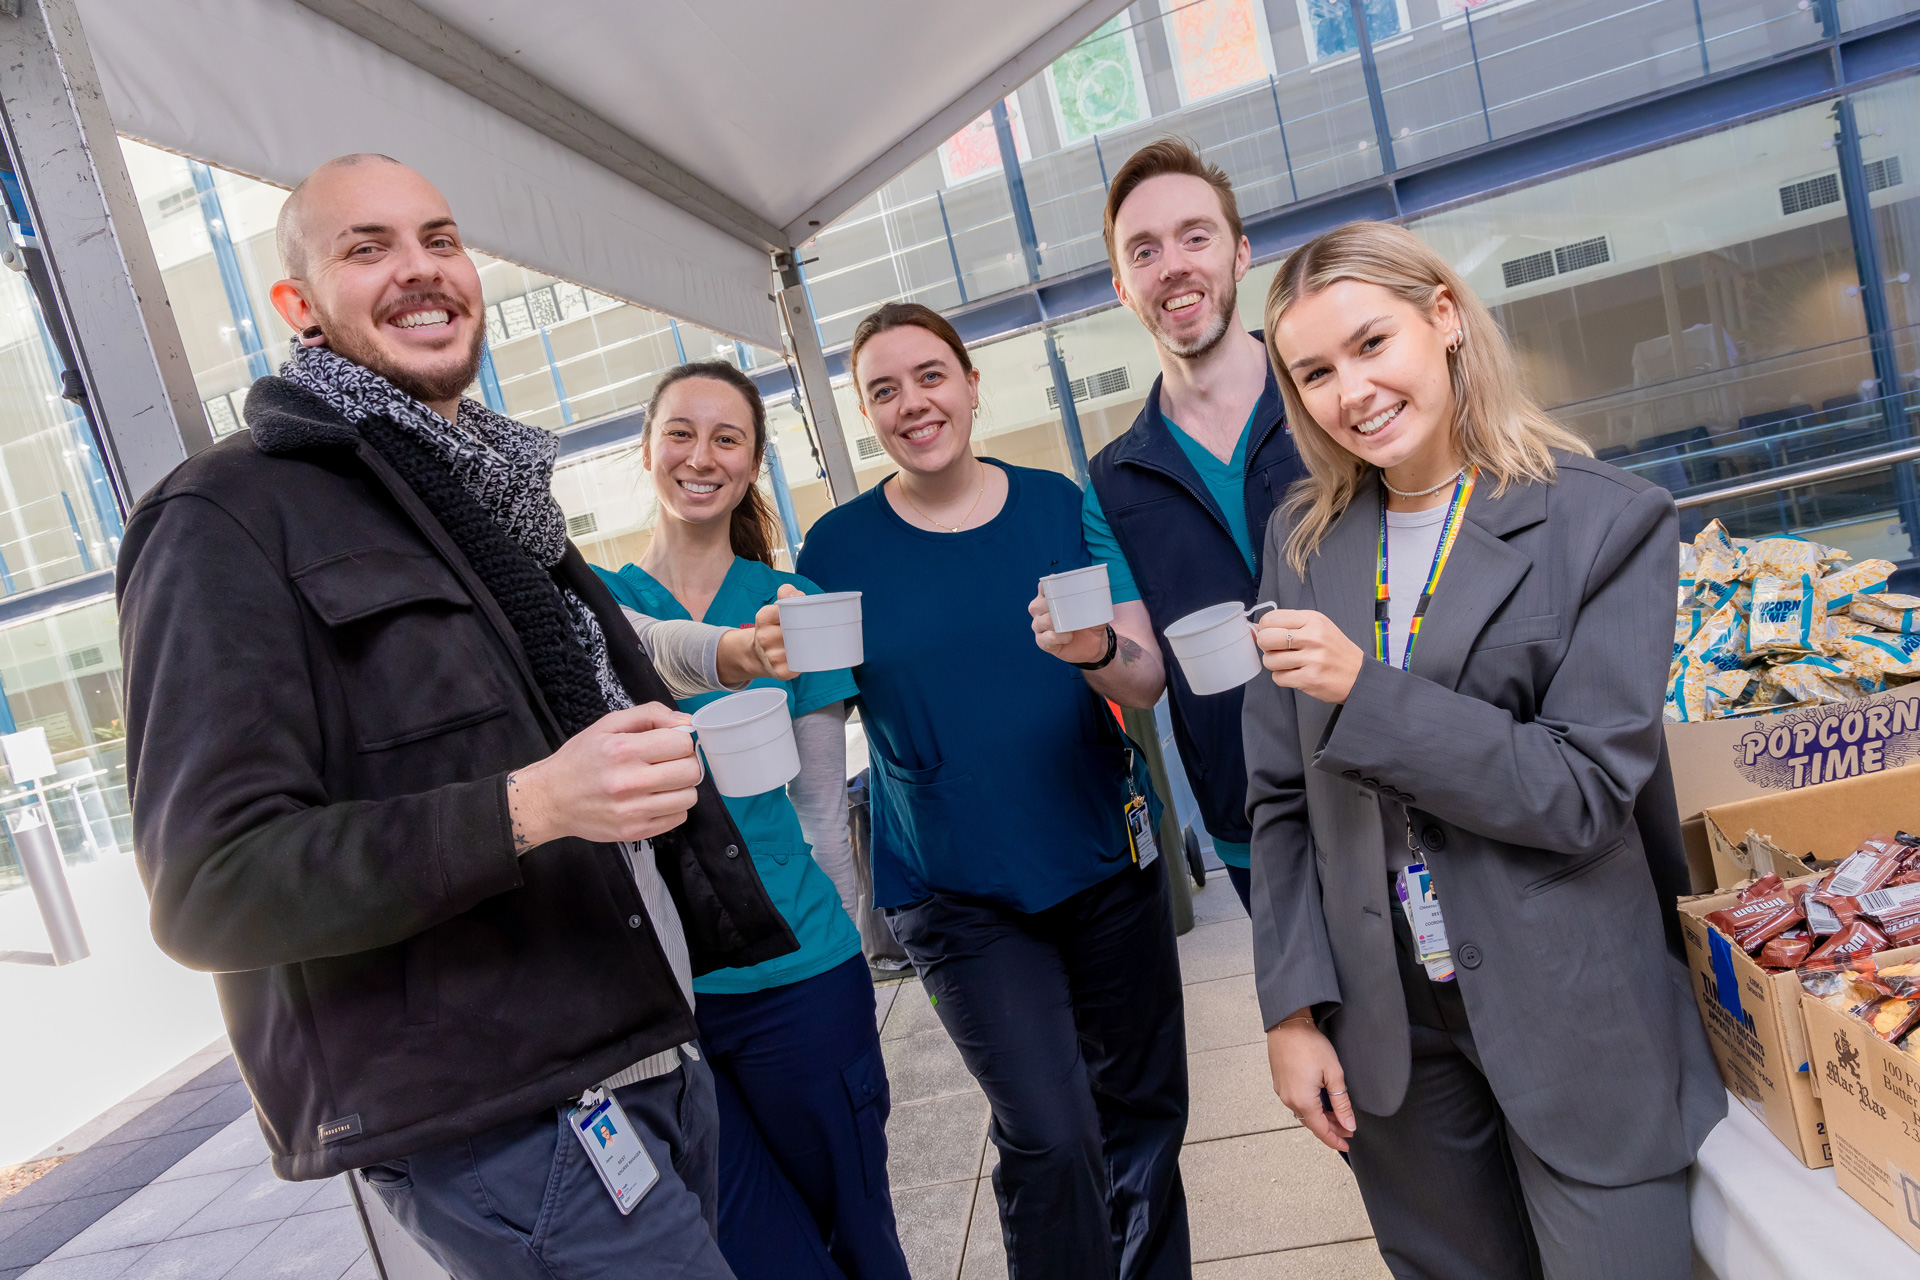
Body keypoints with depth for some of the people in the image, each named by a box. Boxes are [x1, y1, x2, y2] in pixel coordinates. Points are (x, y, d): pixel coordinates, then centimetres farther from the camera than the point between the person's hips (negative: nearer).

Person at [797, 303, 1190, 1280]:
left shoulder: (1057, 504, 1)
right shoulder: (838, 548, -4)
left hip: (1107, 859, 3)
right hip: (958, 894, -2)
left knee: (1144, 1107, 16)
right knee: (1050, 1141, -9)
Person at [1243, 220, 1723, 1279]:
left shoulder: (1606, 522, -8)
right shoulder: (1303, 540, 1)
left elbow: (1588, 790, -14)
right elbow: (1278, 797, 2)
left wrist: (1367, 692, -24)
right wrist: (1293, 1010, -2)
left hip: (1574, 1024, -3)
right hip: (1388, 1028, 3)